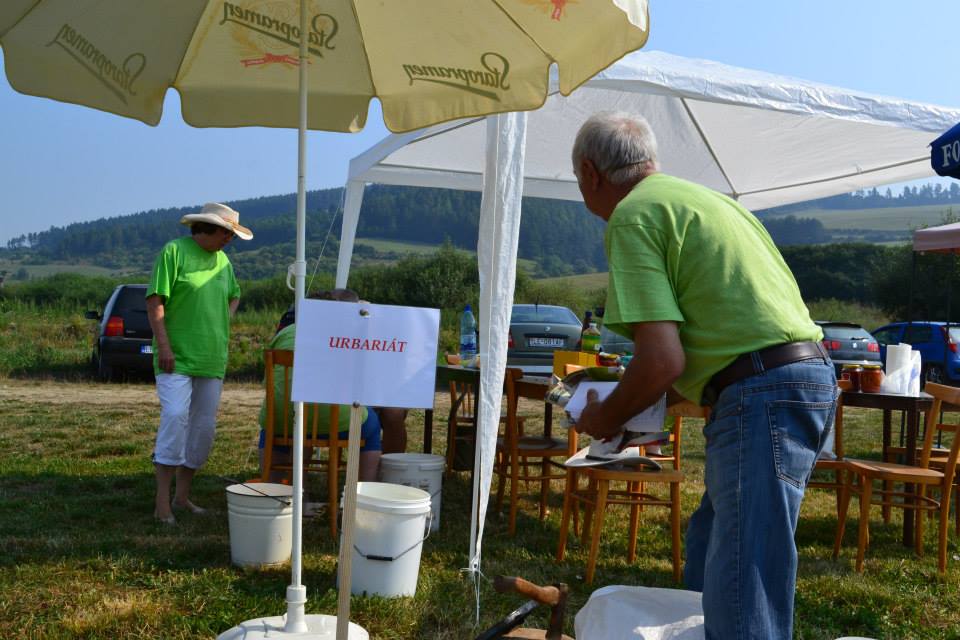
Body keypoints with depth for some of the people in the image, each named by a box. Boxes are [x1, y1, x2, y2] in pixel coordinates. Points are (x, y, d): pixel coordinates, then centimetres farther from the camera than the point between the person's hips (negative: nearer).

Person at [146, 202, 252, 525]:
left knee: (204, 426, 8)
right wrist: (164, 345, -18)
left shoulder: (222, 260, 14)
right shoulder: (174, 251, -6)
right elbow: (155, 301, -11)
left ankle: (183, 496, 21)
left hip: (212, 359, 7)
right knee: (175, 418, -16)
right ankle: (162, 502, -10)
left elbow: (234, 295, 31)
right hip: (176, 358, -7)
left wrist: (223, 321, 13)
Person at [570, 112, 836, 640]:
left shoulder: (632, 216, -6)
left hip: (763, 397, -10)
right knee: (708, 559, 21)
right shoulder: (699, 197, 23)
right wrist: (669, 394, 27)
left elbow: (662, 360, -16)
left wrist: (605, 418, 3)